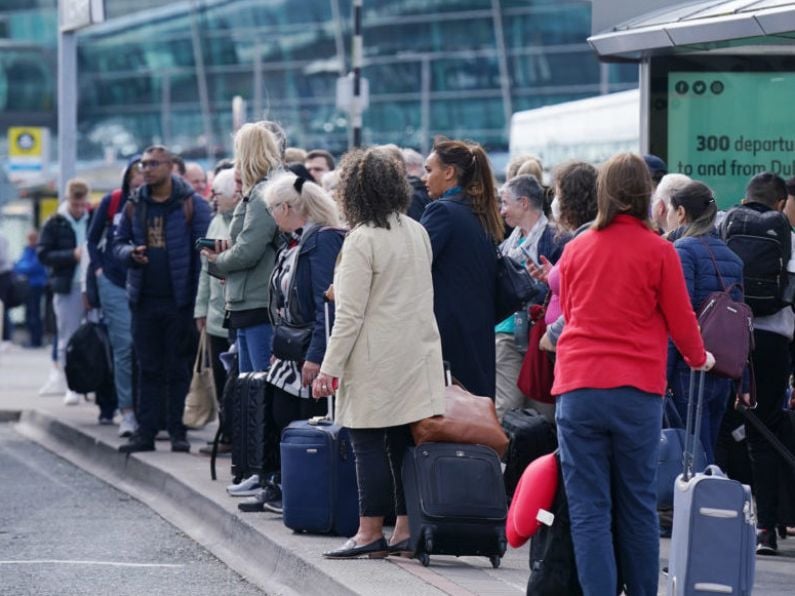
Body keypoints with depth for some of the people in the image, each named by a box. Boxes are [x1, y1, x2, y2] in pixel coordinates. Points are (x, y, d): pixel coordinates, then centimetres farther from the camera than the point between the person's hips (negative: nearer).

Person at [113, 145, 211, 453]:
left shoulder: (191, 204, -4)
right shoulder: (134, 206, 9)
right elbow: (118, 243, 16)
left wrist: (201, 298, -14)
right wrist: (131, 253, -9)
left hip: (179, 300, -4)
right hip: (144, 300, 4)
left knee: (178, 368, 3)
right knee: (149, 369, 7)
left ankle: (177, 431, 8)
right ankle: (146, 431, 9)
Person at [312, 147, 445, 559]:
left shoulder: (362, 239, -14)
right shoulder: (417, 232, 9)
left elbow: (350, 314, -15)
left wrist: (330, 367, -11)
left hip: (376, 361, -7)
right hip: (419, 352, 7)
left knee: (369, 444, -3)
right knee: (405, 441, 8)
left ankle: (370, 532, -2)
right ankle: (407, 528, 9)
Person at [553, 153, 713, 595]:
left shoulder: (576, 249, 8)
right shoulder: (658, 250, -1)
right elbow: (681, 322, 6)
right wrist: (699, 359, 27)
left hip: (578, 387, 1)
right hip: (638, 392, -1)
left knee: (589, 510, 0)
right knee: (638, 508, 10)